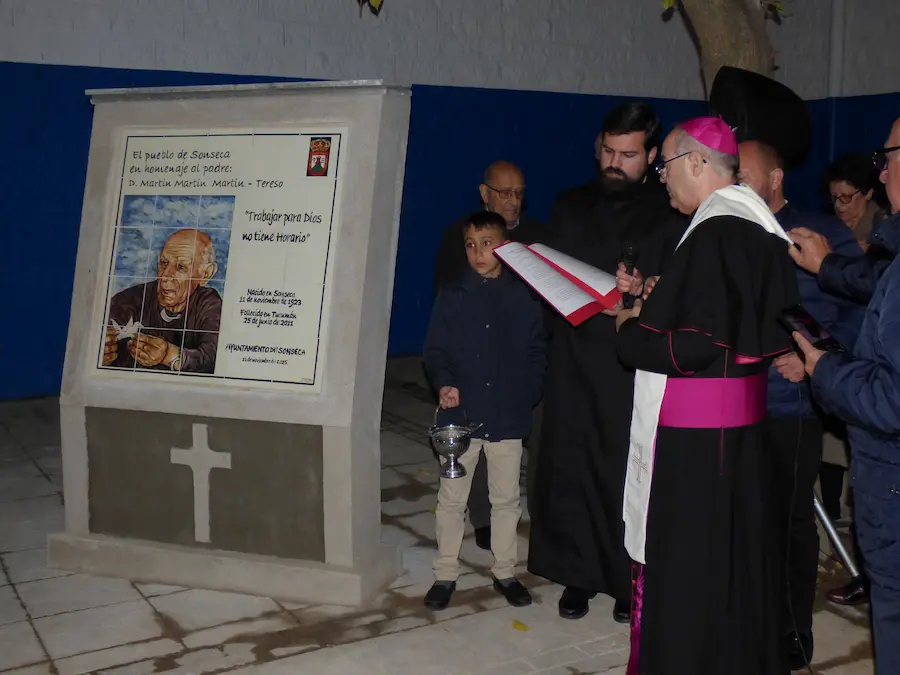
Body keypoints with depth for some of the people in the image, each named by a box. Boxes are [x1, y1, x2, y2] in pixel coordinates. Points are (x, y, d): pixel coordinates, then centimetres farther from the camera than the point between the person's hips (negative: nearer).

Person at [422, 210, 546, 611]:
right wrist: (444, 383, -18)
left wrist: (528, 393, -8)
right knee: (451, 499, 8)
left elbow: (536, 352, 5)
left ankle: (505, 572, 28)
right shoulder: (452, 297, 0)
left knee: (506, 499, 13)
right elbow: (435, 349, 0)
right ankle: (445, 574, 22)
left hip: (508, 416, 1)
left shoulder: (523, 297, 1)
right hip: (461, 414, 0)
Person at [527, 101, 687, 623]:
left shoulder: (670, 214, 0)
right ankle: (578, 575, 20)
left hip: (635, 368, -3)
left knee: (630, 472, 0)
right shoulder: (571, 207, 14)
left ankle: (630, 581, 17)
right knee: (568, 466, 5)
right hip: (574, 363, 4)